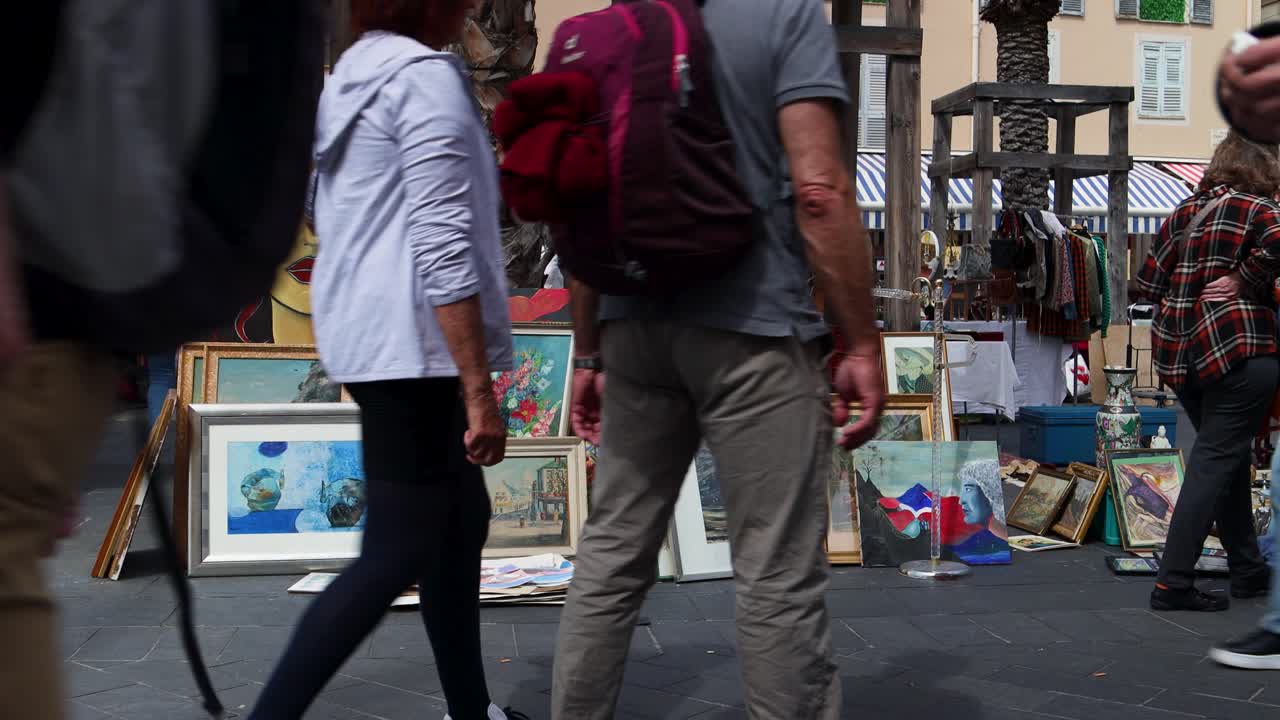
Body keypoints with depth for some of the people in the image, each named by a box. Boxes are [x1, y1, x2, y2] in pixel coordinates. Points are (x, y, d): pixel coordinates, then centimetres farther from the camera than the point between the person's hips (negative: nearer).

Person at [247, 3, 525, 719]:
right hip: (413, 346, -10)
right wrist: (482, 393, -19)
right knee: (399, 553, -4)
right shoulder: (426, 75, -13)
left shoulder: (356, 75, 17)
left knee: (462, 519, 16)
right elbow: (443, 248, -21)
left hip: (372, 336, 10)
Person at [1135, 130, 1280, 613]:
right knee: (1215, 461, -4)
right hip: (1239, 348, -7)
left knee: (1226, 458, 18)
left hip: (1179, 351, 7)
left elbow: (1150, 282, 12)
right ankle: (1174, 582, -6)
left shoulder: (1185, 212, 13)